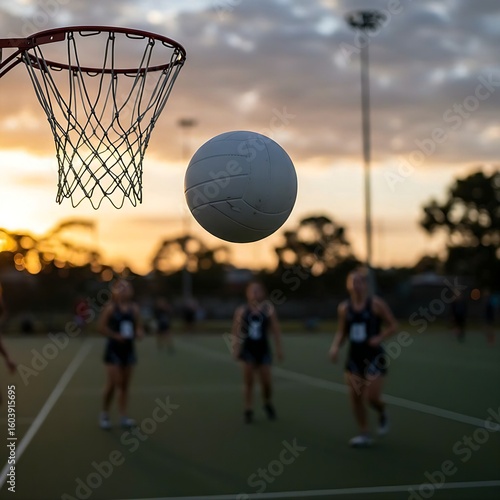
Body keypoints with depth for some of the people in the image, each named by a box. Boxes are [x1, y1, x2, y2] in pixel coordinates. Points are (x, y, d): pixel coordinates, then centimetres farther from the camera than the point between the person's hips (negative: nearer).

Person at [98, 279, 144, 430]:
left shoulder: (134, 308, 5)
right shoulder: (111, 308, -7)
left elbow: (138, 327, 11)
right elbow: (102, 327, -9)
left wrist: (138, 333, -10)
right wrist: (116, 336, -18)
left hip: (128, 348, 4)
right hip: (114, 349, -4)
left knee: (125, 385, 6)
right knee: (112, 383, -7)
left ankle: (123, 417, 10)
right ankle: (104, 415, 9)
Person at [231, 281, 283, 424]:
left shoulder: (268, 309, -2)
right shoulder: (242, 311, -3)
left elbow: (276, 330, 1)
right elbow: (236, 331, 0)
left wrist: (278, 348, -1)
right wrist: (235, 349, -7)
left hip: (263, 349, 1)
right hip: (248, 349, -1)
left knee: (266, 381, 2)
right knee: (248, 381, -4)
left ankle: (268, 404, 30)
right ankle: (248, 410, 5)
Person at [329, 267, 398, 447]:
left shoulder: (376, 304, -8)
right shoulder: (344, 307, 3)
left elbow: (393, 325, -3)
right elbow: (342, 332, 12)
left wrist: (380, 337, -19)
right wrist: (335, 346, -6)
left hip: (374, 356, -4)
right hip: (354, 356, 4)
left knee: (372, 397, -10)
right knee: (355, 397, 2)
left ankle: (382, 414, 25)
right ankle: (364, 434, 15)